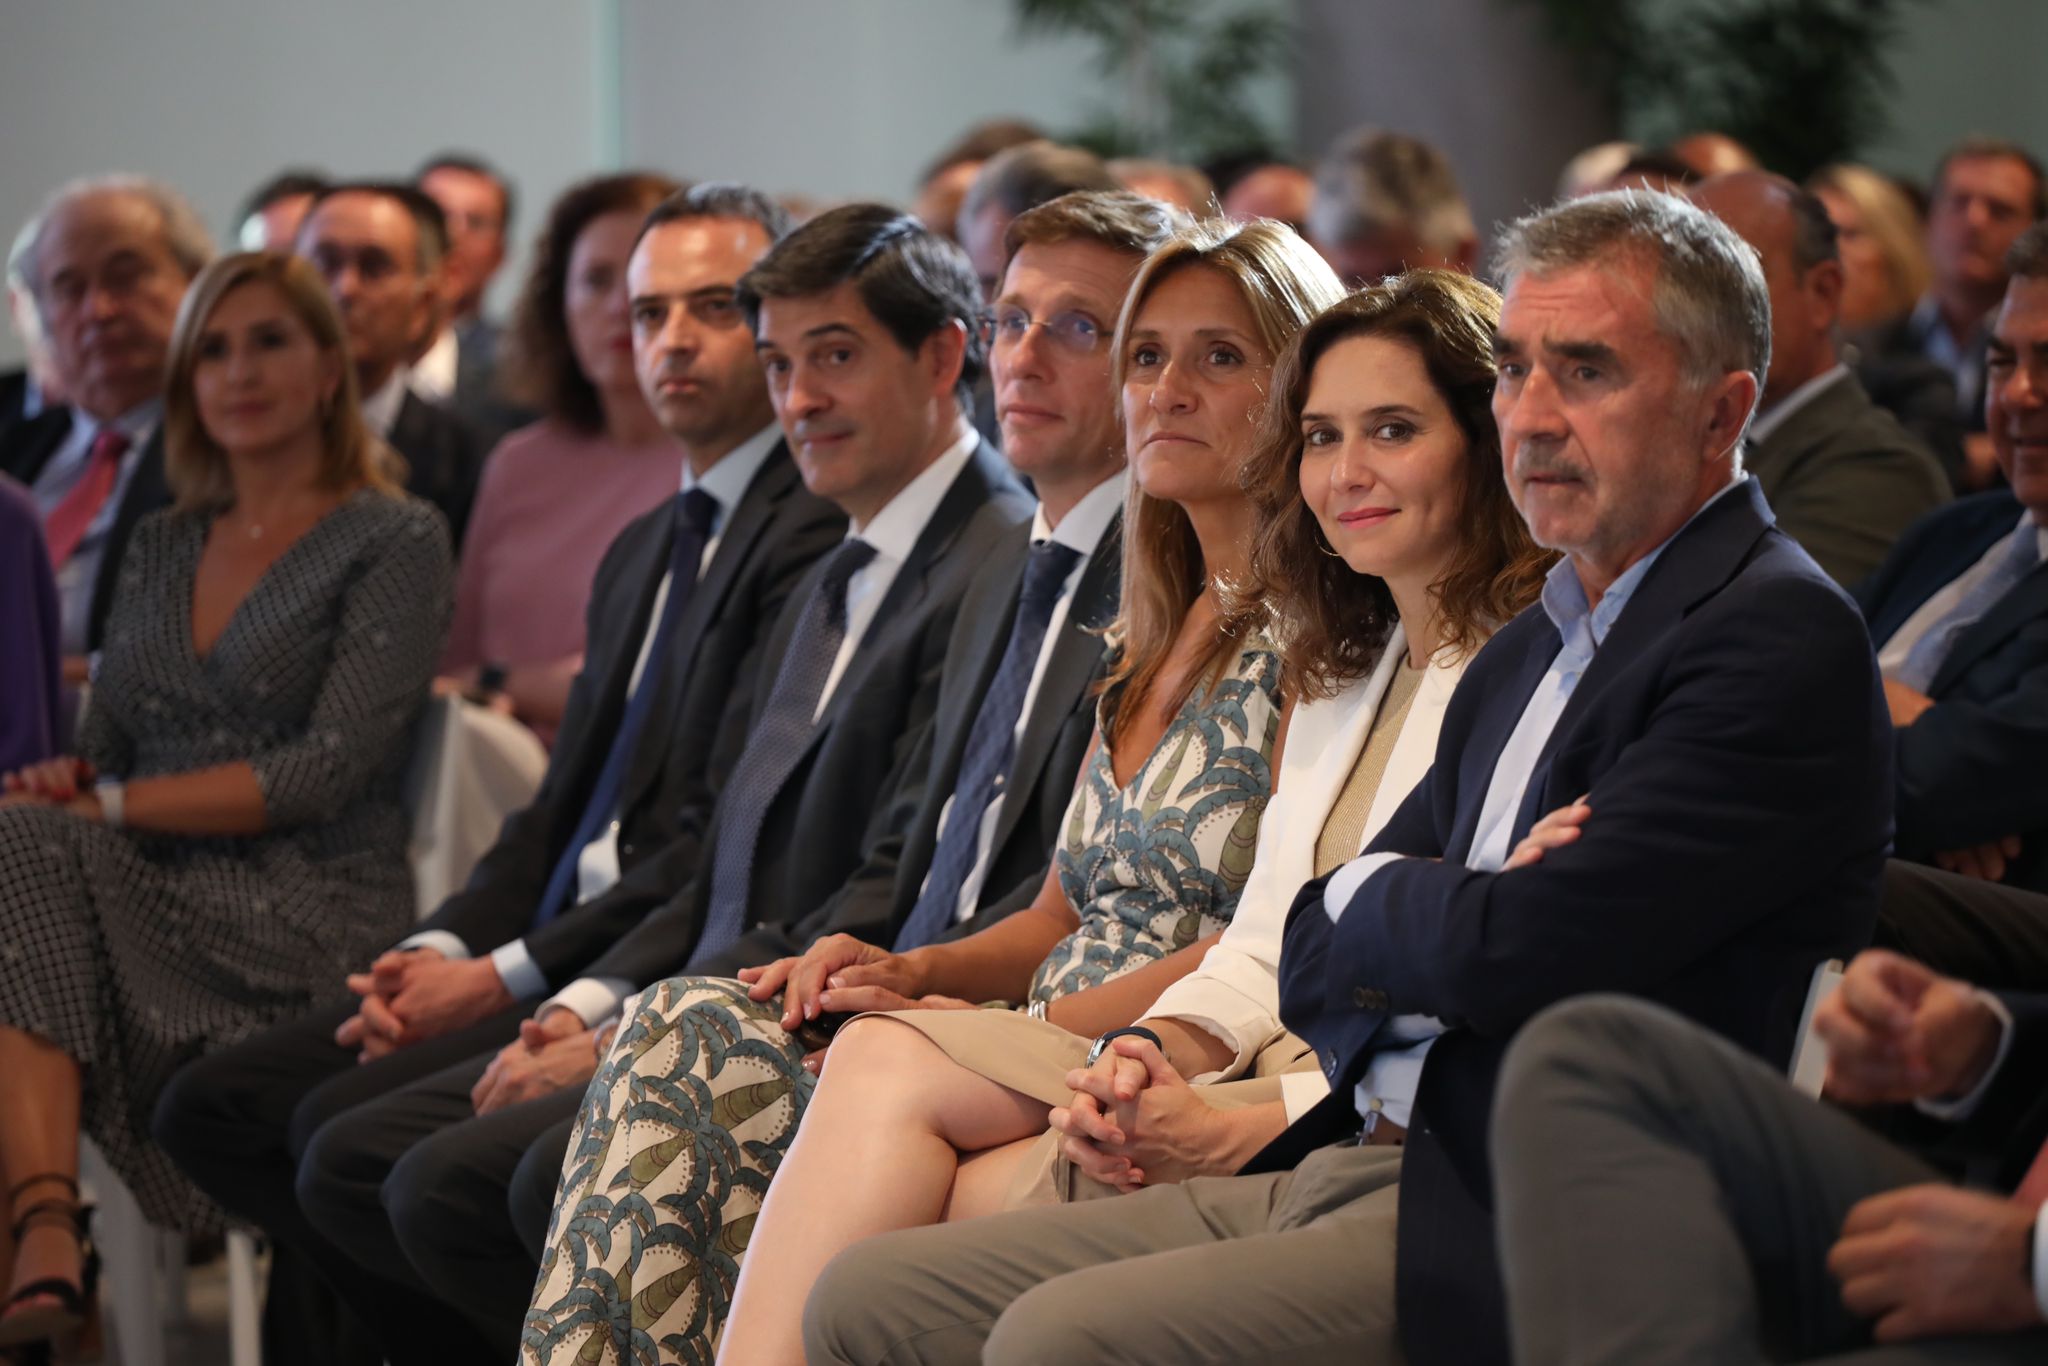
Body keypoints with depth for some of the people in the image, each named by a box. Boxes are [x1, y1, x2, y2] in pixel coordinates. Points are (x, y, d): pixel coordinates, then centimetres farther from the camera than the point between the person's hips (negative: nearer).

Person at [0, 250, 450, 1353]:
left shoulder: (396, 542, 2)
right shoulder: (161, 547, 23)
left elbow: (330, 770, -10)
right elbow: (107, 749, 21)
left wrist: (112, 806, -14)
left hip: (307, 919, -5)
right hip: (155, 903, 5)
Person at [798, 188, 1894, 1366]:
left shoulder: (1783, 640, -9)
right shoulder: (1528, 652, 21)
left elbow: (1508, 955, -19)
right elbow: (1315, 962, 18)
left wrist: (1371, 899, 4)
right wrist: (1454, 911, -5)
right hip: (1342, 1173, 9)